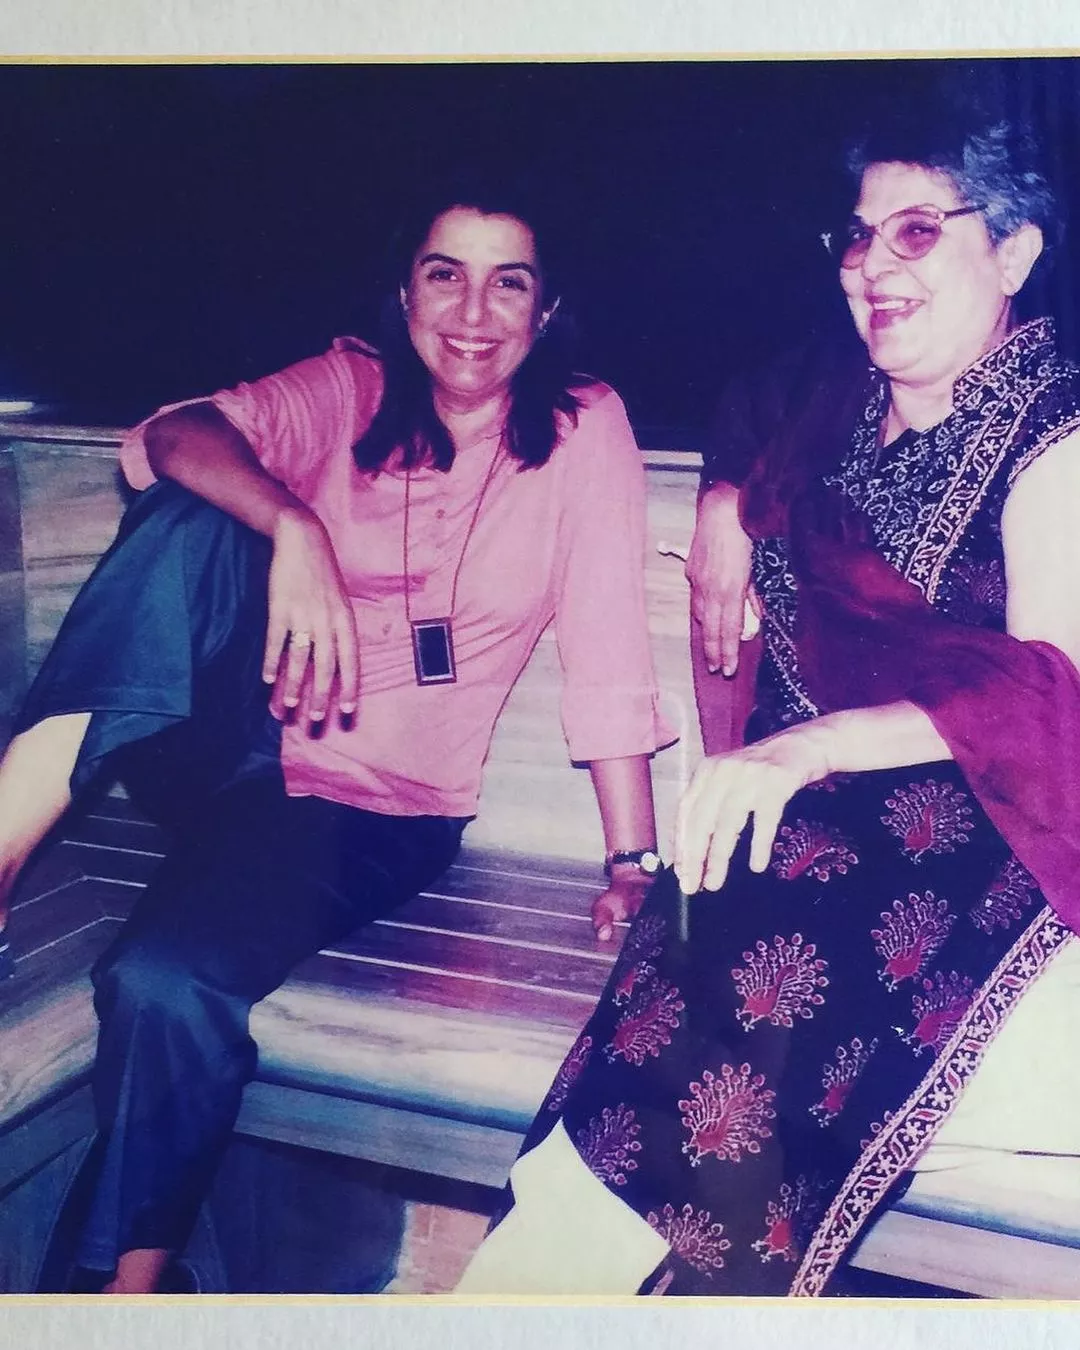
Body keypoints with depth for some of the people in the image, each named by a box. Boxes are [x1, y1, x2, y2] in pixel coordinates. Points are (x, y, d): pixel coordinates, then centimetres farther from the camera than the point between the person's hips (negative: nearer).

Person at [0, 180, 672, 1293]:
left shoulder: (583, 429, 0)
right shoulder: (351, 390, 6)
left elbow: (608, 649, -6)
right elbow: (174, 436, -12)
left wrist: (633, 860, -13)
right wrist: (291, 525, -32)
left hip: (379, 809, -2)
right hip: (228, 740, 3)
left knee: (167, 985, -28)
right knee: (197, 514, -25)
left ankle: (132, 1279, -3)